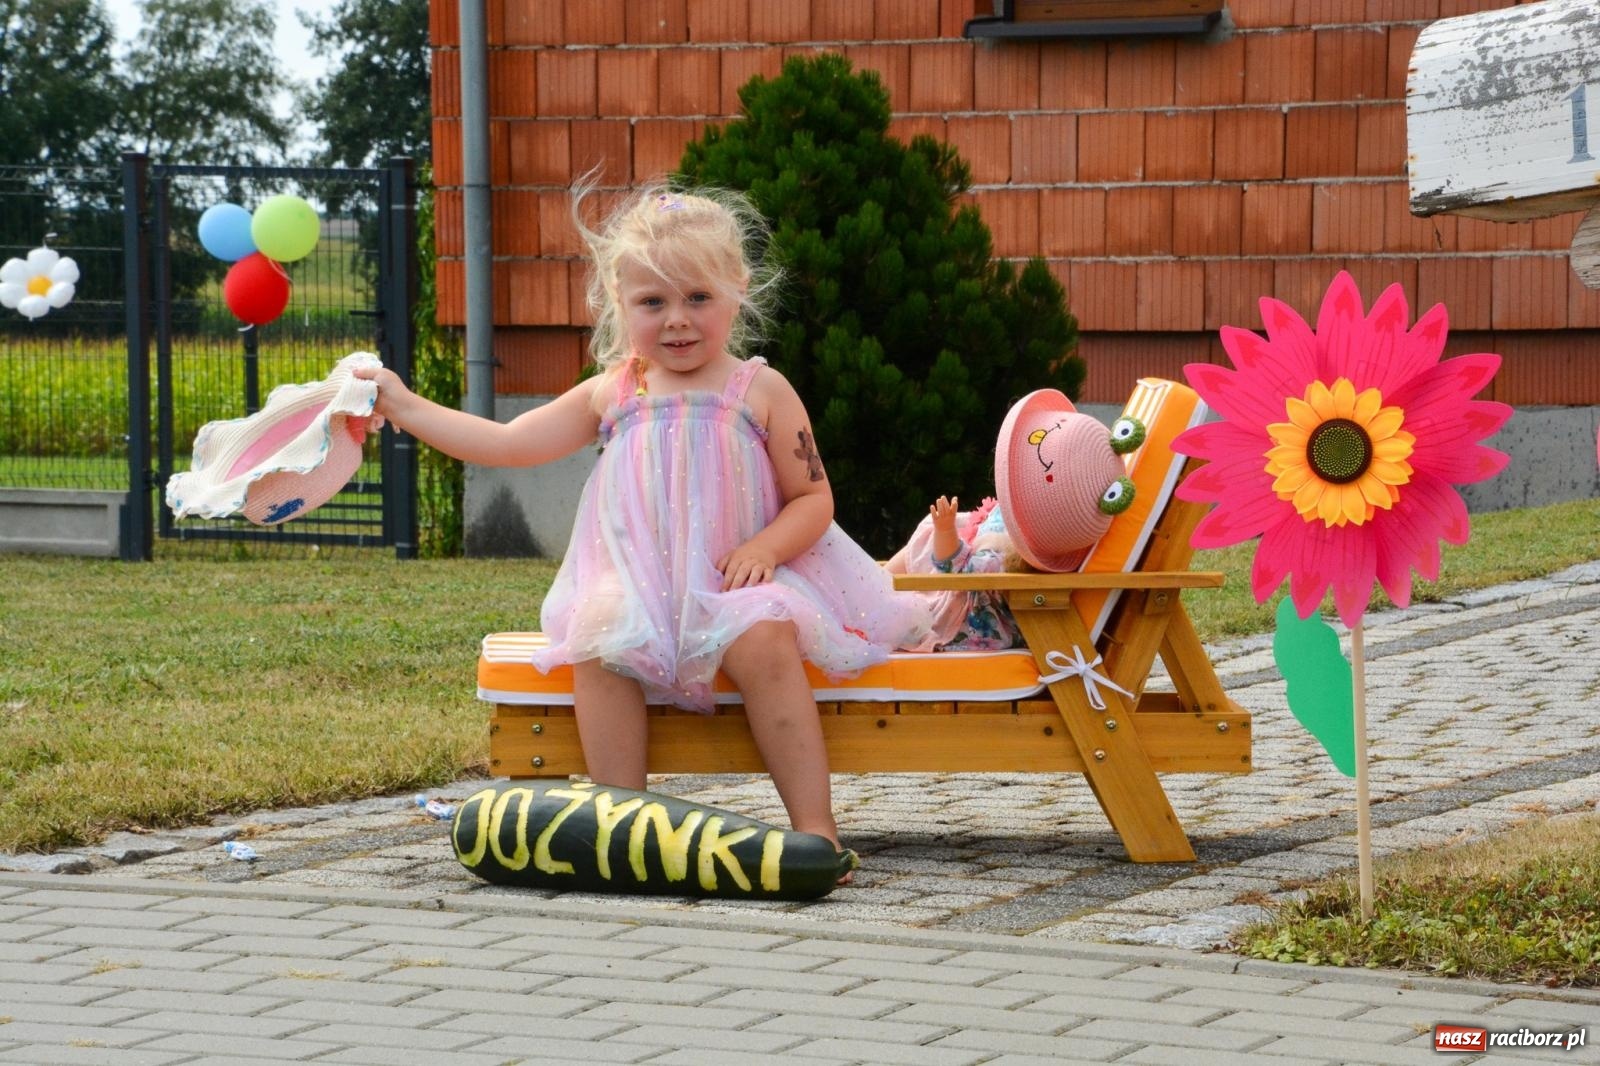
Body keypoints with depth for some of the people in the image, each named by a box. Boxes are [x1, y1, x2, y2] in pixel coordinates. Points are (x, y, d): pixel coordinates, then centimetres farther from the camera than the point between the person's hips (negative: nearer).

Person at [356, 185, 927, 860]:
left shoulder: (760, 392, 4)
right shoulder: (612, 395, 12)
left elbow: (814, 497, 3)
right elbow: (510, 444, 15)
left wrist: (764, 547, -16)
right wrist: (405, 407, 13)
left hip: (737, 583, -2)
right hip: (636, 582, 2)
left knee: (762, 643, -32)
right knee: (599, 639, -28)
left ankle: (815, 825, -31)